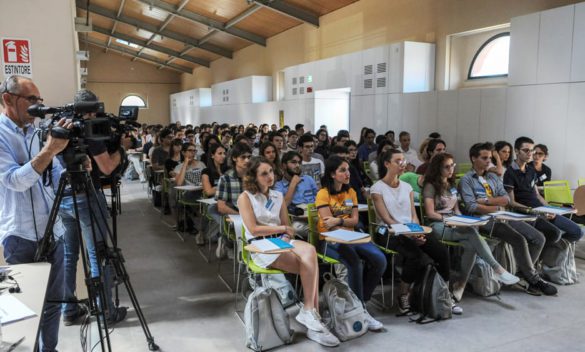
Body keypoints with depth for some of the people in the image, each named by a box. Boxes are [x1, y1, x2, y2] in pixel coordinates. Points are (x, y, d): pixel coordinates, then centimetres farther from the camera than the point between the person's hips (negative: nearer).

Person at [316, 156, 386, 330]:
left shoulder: (351, 192, 13)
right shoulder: (323, 194, -5)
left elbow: (355, 220, 4)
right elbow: (329, 224, -13)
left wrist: (339, 221, -15)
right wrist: (348, 223, -16)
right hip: (330, 240, -6)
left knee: (380, 260, -17)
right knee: (355, 262, -33)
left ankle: (361, 300, -1)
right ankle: (360, 309, -16)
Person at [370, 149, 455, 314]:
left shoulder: (407, 187, 15)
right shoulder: (377, 188, -3)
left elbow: (413, 215, 10)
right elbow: (387, 219, -11)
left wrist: (418, 232, -10)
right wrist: (408, 233, -22)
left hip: (412, 231, 6)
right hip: (390, 233, -5)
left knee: (442, 252, -17)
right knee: (415, 255, -32)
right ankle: (403, 296, -12)